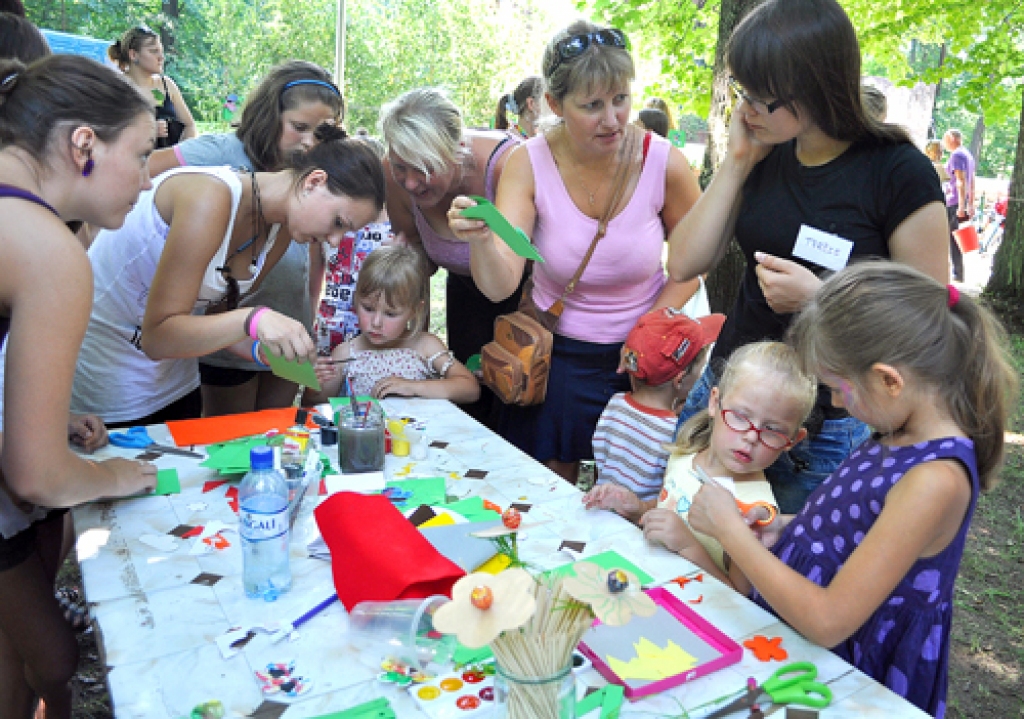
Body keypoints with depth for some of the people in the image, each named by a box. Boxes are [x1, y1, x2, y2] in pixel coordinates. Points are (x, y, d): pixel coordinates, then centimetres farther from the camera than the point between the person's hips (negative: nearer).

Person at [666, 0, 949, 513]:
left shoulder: (899, 173, -14)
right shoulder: (766, 156, 2)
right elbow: (684, 264, -3)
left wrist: (821, 297, -24)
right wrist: (737, 162, -9)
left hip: (825, 428, -5)